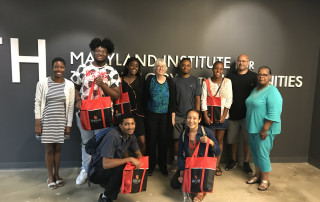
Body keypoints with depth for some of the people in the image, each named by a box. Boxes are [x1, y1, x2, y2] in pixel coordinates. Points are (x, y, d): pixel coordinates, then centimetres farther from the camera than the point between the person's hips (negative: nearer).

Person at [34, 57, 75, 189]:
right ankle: (50, 176, 24)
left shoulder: (69, 85, -2)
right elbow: (38, 104, -3)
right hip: (46, 121, -1)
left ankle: (57, 174, 29)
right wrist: (37, 124, -6)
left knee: (58, 148, 11)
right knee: (49, 149, 7)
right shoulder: (42, 83, -5)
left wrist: (68, 125, 0)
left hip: (61, 122, 1)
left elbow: (70, 106, 1)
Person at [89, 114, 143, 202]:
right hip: (97, 171, -8)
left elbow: (138, 153, 7)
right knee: (122, 167, -32)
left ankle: (108, 183, 11)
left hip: (113, 168, 8)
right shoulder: (113, 136, -29)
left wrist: (139, 163, -15)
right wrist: (130, 159, -33)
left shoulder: (131, 136, -4)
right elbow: (106, 164, -35)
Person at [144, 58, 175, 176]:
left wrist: (172, 114, -1)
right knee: (151, 139, 5)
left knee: (163, 140, 7)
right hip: (151, 115, -1)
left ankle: (162, 165, 23)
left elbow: (172, 99, 4)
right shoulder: (150, 80, 1)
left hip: (165, 115, 1)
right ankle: (151, 165, 21)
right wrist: (144, 112, -2)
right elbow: (145, 97, 2)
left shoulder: (169, 81, 4)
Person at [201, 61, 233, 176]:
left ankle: (217, 165, 19)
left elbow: (229, 100, -2)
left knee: (220, 140, 8)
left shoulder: (227, 82, 1)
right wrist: (205, 116, -9)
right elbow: (203, 100, -3)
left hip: (222, 116, 1)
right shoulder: (206, 82, 0)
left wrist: (224, 115, -9)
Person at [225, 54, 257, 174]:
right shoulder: (231, 76, 8)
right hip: (233, 113, 2)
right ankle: (233, 160, 29)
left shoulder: (253, 76, 1)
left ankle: (246, 163, 23)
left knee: (247, 140, 6)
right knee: (233, 139, 11)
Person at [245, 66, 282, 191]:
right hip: (253, 128, 9)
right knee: (255, 152, 16)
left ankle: (265, 180, 17)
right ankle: (257, 175, 32)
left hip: (265, 129, -8)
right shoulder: (255, 90, 13)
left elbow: (273, 114, -22)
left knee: (262, 154, -1)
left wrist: (264, 129, -23)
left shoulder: (272, 92, -16)